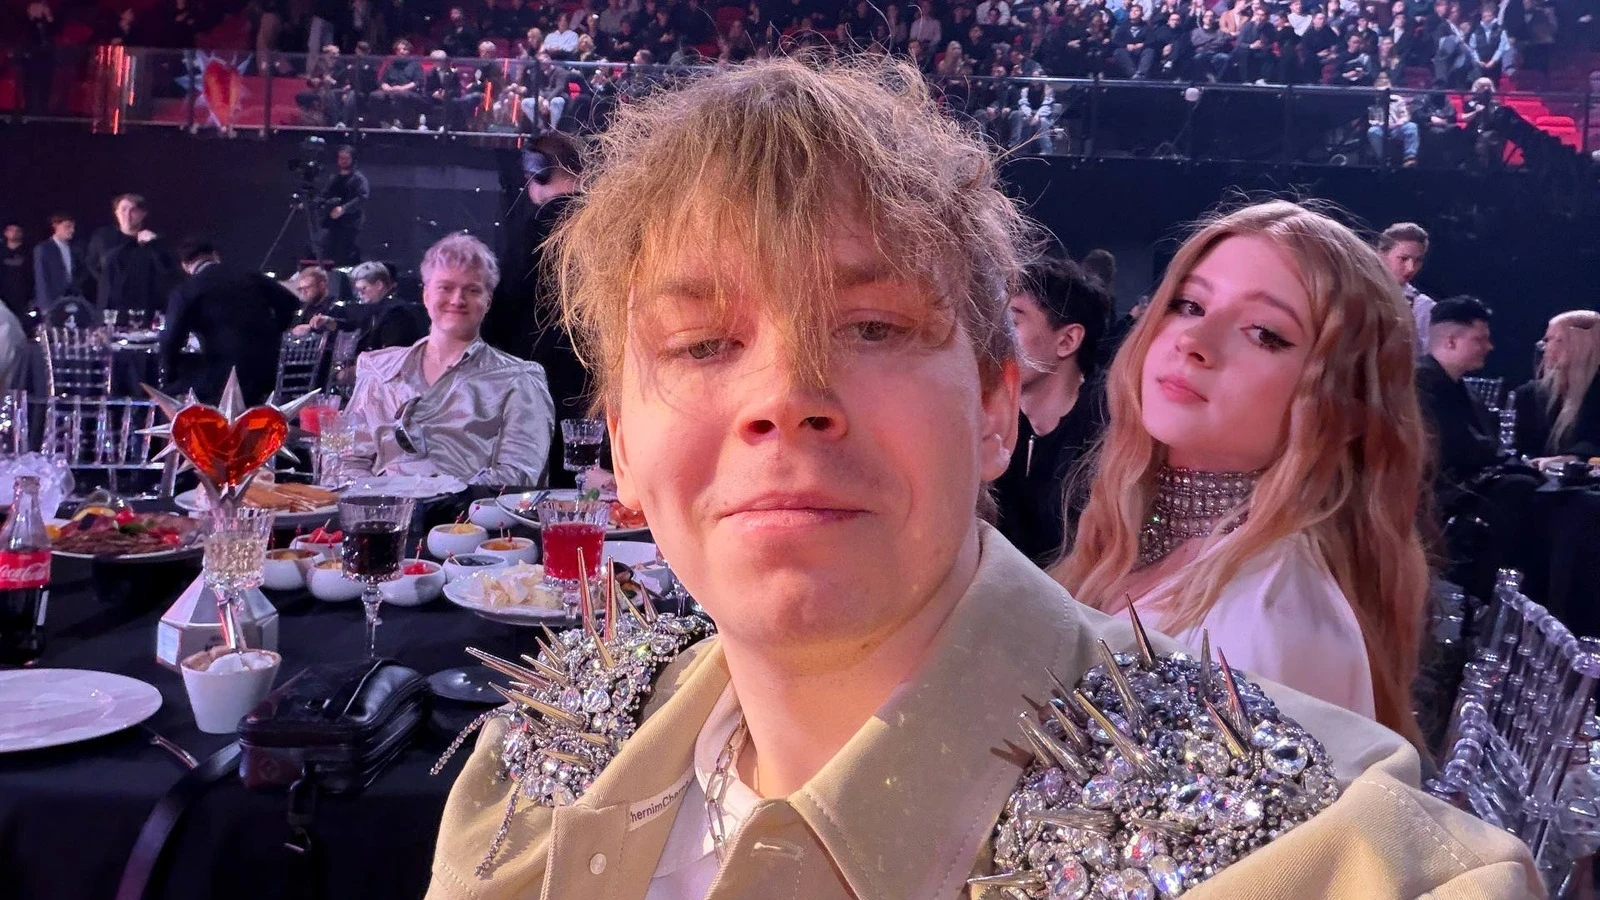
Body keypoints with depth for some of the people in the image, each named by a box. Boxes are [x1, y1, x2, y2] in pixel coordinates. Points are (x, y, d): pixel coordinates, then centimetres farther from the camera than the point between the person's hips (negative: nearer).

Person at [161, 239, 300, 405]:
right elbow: (290, 302, 9)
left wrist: (171, 375, 9)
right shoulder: (248, 275, 9)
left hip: (224, 378, -5)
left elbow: (171, 340, -8)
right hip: (268, 371, 5)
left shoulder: (184, 291, -3)